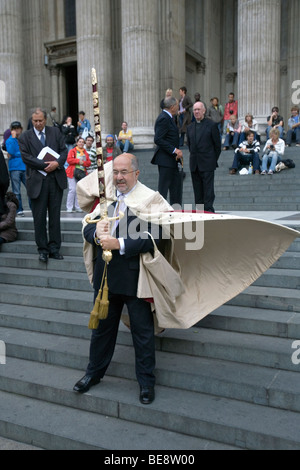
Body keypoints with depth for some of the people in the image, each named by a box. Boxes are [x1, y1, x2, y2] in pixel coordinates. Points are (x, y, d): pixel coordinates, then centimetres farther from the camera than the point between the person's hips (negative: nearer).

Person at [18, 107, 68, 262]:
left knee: (55, 215, 5)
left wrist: (57, 163, -12)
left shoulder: (55, 132, 11)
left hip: (56, 179, 2)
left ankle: (54, 248, 14)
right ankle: (42, 249, 13)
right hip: (37, 181, -2)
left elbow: (64, 150, 7)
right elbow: (25, 157, -6)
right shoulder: (25, 137, 5)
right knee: (39, 217, 2)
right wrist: (45, 165, -14)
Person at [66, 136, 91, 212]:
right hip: (73, 173, -4)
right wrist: (78, 161, -9)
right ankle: (69, 208, -6)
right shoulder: (72, 151, 6)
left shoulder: (85, 153, 18)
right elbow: (69, 160, -7)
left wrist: (83, 162, -9)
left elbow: (89, 163, 10)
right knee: (72, 189, -11)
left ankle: (78, 207, 9)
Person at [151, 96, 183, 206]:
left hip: (172, 160, 11)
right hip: (166, 160, -11)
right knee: (163, 188, -4)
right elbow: (158, 139, -23)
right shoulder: (164, 118, -15)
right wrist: (174, 150, -23)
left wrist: (177, 152, 10)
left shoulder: (168, 118, 16)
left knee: (176, 187, 15)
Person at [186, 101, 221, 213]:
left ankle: (208, 210, -3)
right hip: (194, 165, 5)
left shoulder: (212, 125, -2)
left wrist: (214, 160, 0)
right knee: (197, 190, 8)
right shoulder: (190, 127, 13)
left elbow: (217, 144, 0)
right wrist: (194, 157, 12)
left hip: (207, 164, -5)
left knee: (208, 189, -5)